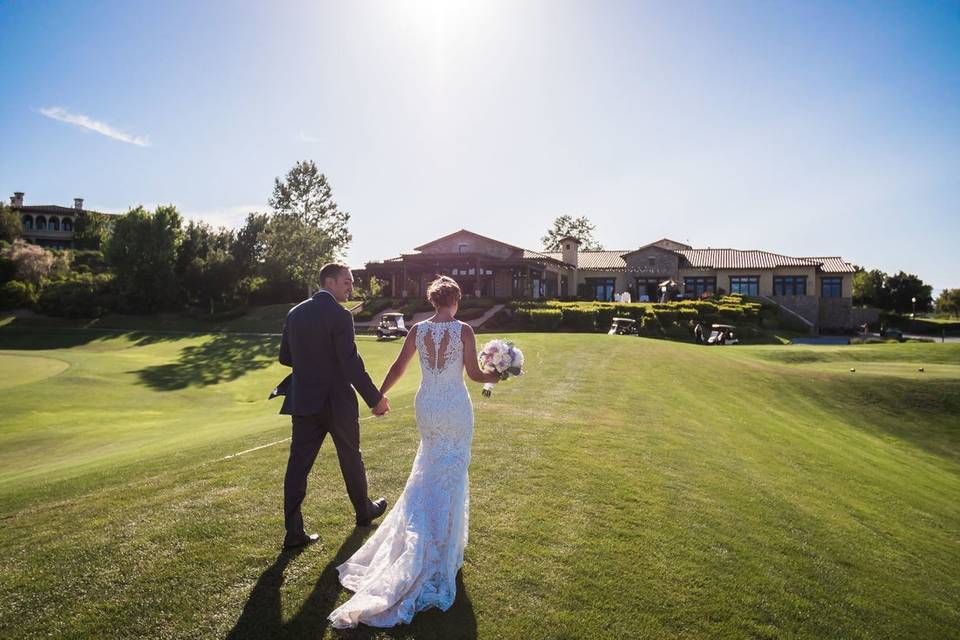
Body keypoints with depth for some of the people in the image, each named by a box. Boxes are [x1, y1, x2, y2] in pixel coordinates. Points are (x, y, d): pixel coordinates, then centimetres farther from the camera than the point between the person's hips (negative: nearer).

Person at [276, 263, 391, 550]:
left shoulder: (295, 313, 4)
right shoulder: (340, 315, -17)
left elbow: (285, 357, 11)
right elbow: (351, 364, -21)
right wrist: (375, 398, -13)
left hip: (303, 401, 5)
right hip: (337, 402, -5)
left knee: (298, 464, 7)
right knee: (350, 458, 15)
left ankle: (294, 531, 10)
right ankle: (364, 511, 35)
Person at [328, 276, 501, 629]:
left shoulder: (417, 330, -3)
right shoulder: (463, 330, -12)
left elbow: (397, 368, 2)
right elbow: (474, 373, -9)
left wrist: (379, 395, 16)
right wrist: (496, 377, 11)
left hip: (426, 405, 4)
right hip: (456, 407, -3)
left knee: (429, 469, 23)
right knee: (452, 472, 10)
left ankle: (421, 541, 30)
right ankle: (443, 548, 21)